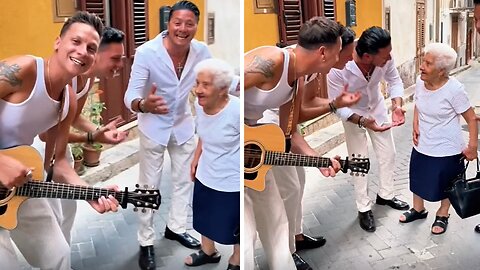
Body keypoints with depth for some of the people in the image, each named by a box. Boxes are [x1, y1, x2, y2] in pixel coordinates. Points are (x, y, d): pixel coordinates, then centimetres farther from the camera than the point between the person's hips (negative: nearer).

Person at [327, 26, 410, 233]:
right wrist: (362, 121, -43)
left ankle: (385, 195, 38)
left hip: (377, 108, 4)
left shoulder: (384, 58, -30)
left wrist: (397, 105, -29)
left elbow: (394, 80, -11)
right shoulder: (337, 69, -39)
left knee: (388, 154, 14)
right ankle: (364, 208, 20)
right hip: (352, 114, -4)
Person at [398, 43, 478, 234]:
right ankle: (418, 209, 45)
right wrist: (415, 127, -2)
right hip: (422, 145, 5)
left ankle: (442, 215, 39)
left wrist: (472, 146, -17)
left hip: (447, 150, -5)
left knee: (445, 185, 14)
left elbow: (471, 119, -16)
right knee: (418, 177, 20)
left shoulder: (454, 89, -25)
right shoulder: (420, 82, -8)